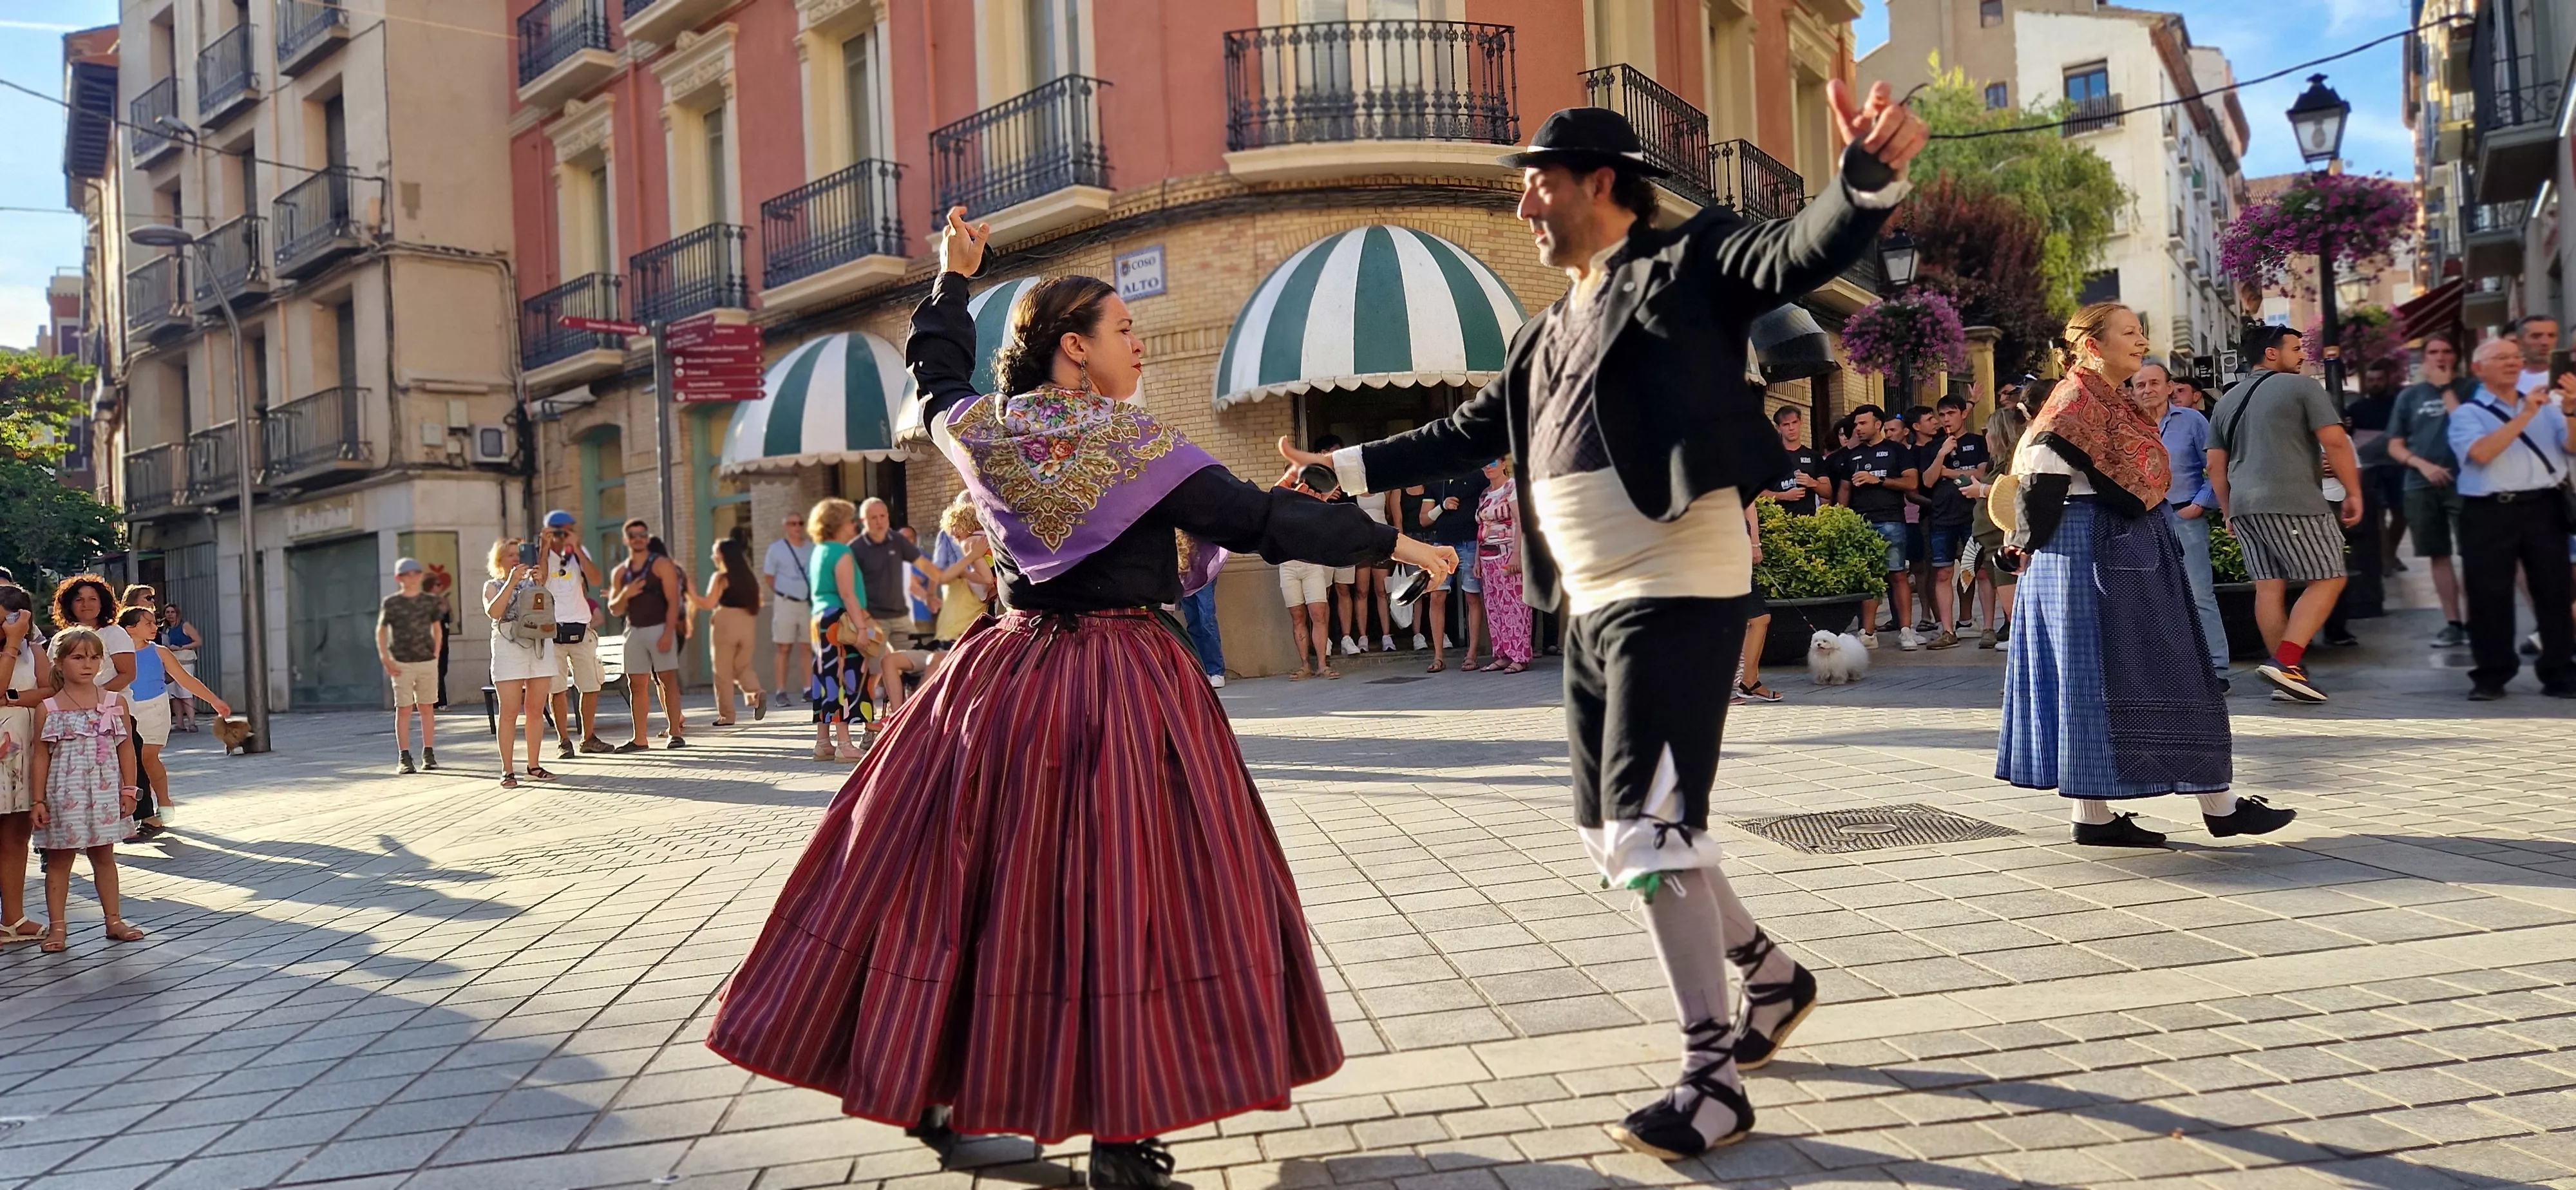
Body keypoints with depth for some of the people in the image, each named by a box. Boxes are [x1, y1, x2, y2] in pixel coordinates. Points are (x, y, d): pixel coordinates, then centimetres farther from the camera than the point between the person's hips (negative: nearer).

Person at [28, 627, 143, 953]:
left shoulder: (115, 702, 3)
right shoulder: (48, 708, -3)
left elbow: (126, 747, 5)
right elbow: (41, 755, -2)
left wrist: (128, 790, 1)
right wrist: (38, 800, -5)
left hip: (105, 792, 2)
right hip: (64, 795, -2)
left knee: (104, 856, 11)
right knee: (59, 859, 5)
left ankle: (114, 921, 18)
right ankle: (57, 927, 12)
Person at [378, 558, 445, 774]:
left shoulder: (430, 601, 7)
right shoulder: (390, 603, 1)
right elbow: (381, 631, 6)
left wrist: (436, 654, 7)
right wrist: (385, 659, -3)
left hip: (427, 662, 2)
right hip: (401, 664, -2)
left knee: (427, 708, 6)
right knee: (404, 709, -3)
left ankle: (429, 755, 11)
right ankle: (404, 758, -1)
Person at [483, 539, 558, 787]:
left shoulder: (532, 582, 16)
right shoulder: (493, 586, 8)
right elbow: (493, 612, -11)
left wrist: (539, 585, -10)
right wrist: (511, 582, -16)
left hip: (540, 646, 3)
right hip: (508, 649, -3)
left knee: (536, 710, 4)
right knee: (510, 712, -6)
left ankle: (533, 766, 11)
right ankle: (508, 770, -3)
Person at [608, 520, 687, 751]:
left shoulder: (661, 565, -1)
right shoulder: (620, 572, 14)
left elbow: (673, 602, -8)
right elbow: (614, 610, 14)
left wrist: (668, 633, -18)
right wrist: (625, 595, -8)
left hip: (660, 629, -5)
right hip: (634, 631, 5)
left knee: (668, 680, -5)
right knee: (637, 684, 3)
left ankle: (676, 733, -2)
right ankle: (640, 739, 6)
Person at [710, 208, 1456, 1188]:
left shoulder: (982, 433, 4)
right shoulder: (1135, 446, -11)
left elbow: (938, 374, 27)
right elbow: (1260, 519, -12)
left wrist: (952, 280, 40)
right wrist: (1394, 544, -6)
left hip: (1007, 681, 6)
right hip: (1123, 683, -6)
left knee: (961, 876, 14)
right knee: (1121, 889, -1)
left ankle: (932, 1093, 27)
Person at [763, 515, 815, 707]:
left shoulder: (812, 548, 5)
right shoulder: (776, 549, -2)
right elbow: (768, 577, 2)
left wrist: (815, 593, 0)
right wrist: (784, 593, 3)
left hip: (810, 603, 3)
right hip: (786, 603, -3)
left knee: (808, 648, 4)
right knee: (785, 648, -1)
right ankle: (781, 692, 1)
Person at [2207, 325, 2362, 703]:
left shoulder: (2227, 400, 18)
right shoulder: (2302, 387, -1)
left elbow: (2216, 466, 18)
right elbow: (2336, 443, -7)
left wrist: (2230, 512, 23)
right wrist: (2353, 493, 0)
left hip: (2243, 505, 7)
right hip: (2293, 502, -7)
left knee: (2269, 587, 5)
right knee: (2328, 580, -1)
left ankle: (2289, 673, 5)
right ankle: (2286, 662, -14)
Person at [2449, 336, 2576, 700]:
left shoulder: (2547, 404, 14)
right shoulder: (2467, 413, 3)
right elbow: (2481, 453, -15)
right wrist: (2524, 416, -18)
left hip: (2544, 507, 3)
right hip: (2490, 512, -3)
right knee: (2490, 596, 0)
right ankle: (2491, 676, 8)